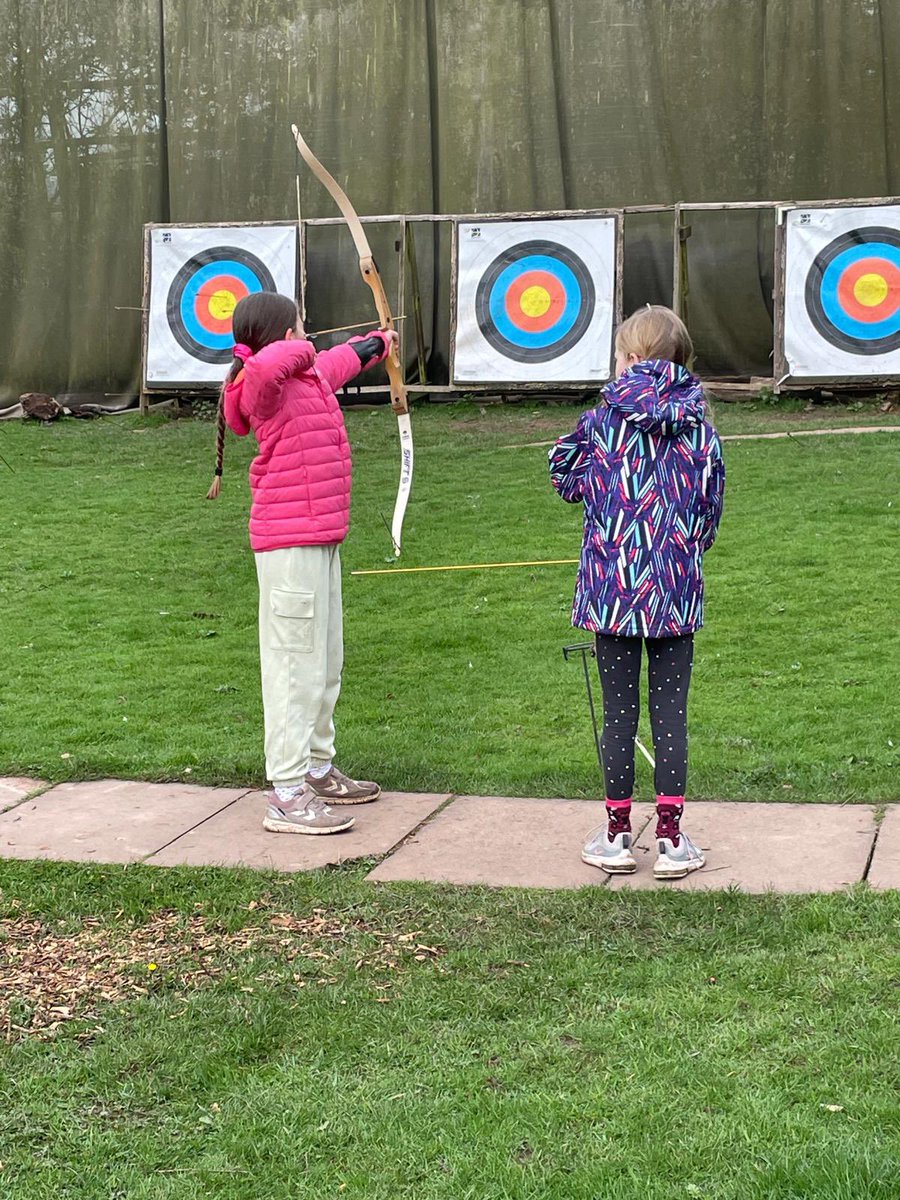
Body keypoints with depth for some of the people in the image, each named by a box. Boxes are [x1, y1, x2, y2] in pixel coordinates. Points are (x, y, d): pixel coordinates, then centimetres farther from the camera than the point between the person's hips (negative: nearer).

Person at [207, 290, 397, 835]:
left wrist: (378, 344, 56)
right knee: (296, 663, -9)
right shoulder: (266, 386, -15)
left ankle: (317, 769, 32)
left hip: (320, 538, 10)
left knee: (326, 661, 19)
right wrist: (300, 351, -19)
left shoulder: (309, 377, 14)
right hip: (290, 543, -10)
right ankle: (288, 796, -5)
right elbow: (263, 364, -41)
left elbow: (338, 362, 38)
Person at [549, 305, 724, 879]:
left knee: (619, 713, 6)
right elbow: (711, 504, 6)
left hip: (613, 587, -1)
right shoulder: (699, 426, 1)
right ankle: (671, 837, 9)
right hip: (678, 591, 2)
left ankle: (617, 836, 14)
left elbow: (567, 479, 4)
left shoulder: (607, 417, -6)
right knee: (671, 713, 6)